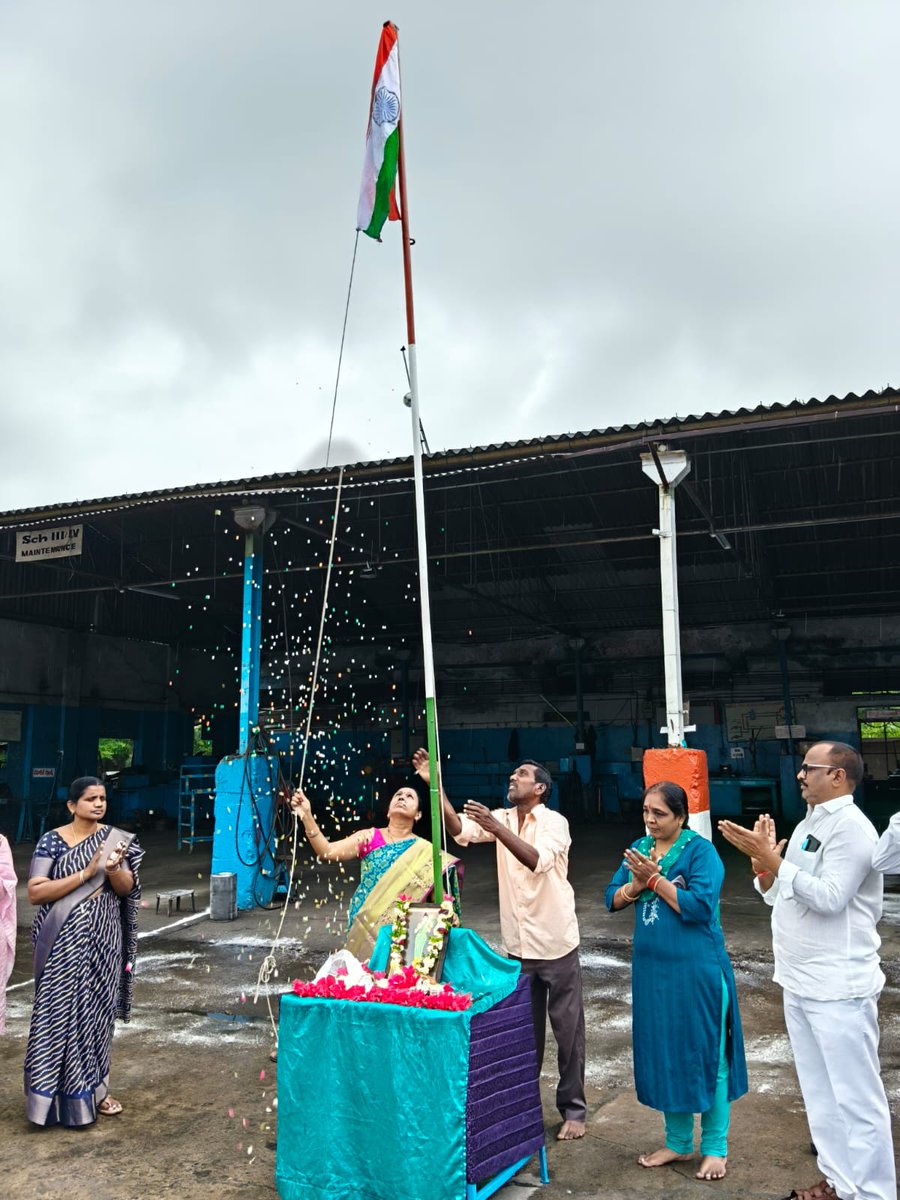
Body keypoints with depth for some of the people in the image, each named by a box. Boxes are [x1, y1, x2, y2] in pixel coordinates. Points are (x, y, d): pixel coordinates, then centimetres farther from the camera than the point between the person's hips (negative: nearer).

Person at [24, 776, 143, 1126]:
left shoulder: (116, 839, 2)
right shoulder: (52, 840, -6)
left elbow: (127, 889, 0)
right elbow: (35, 892, -14)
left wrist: (114, 870, -22)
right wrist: (85, 874, -21)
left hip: (102, 939, 3)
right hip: (64, 941, -3)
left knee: (97, 1011, 10)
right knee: (60, 1013, 0)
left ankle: (93, 1087, 25)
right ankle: (56, 1093, 14)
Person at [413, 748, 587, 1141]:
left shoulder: (554, 822, -13)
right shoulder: (502, 818, 2)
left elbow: (537, 860, -30)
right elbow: (460, 831, -13)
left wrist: (497, 828, -38)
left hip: (555, 943, -5)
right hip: (517, 944, 5)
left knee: (567, 1027, 7)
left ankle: (573, 1109, 20)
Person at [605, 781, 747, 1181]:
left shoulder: (700, 850, -13)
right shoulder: (639, 848, 5)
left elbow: (700, 906, -23)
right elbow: (612, 899, 3)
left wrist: (655, 879, -22)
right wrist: (636, 884, -16)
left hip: (697, 969, -6)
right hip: (652, 968, 6)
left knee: (704, 1053, 7)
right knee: (663, 1053, 15)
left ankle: (715, 1147, 24)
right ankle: (677, 1141, 32)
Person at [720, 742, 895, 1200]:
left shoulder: (851, 827, -15)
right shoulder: (807, 825, 12)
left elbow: (830, 897, -24)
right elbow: (780, 896, 13)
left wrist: (773, 860, -23)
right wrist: (763, 860, -5)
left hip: (838, 987, -9)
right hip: (799, 983, 9)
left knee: (856, 1096, 1)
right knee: (820, 1092, 18)